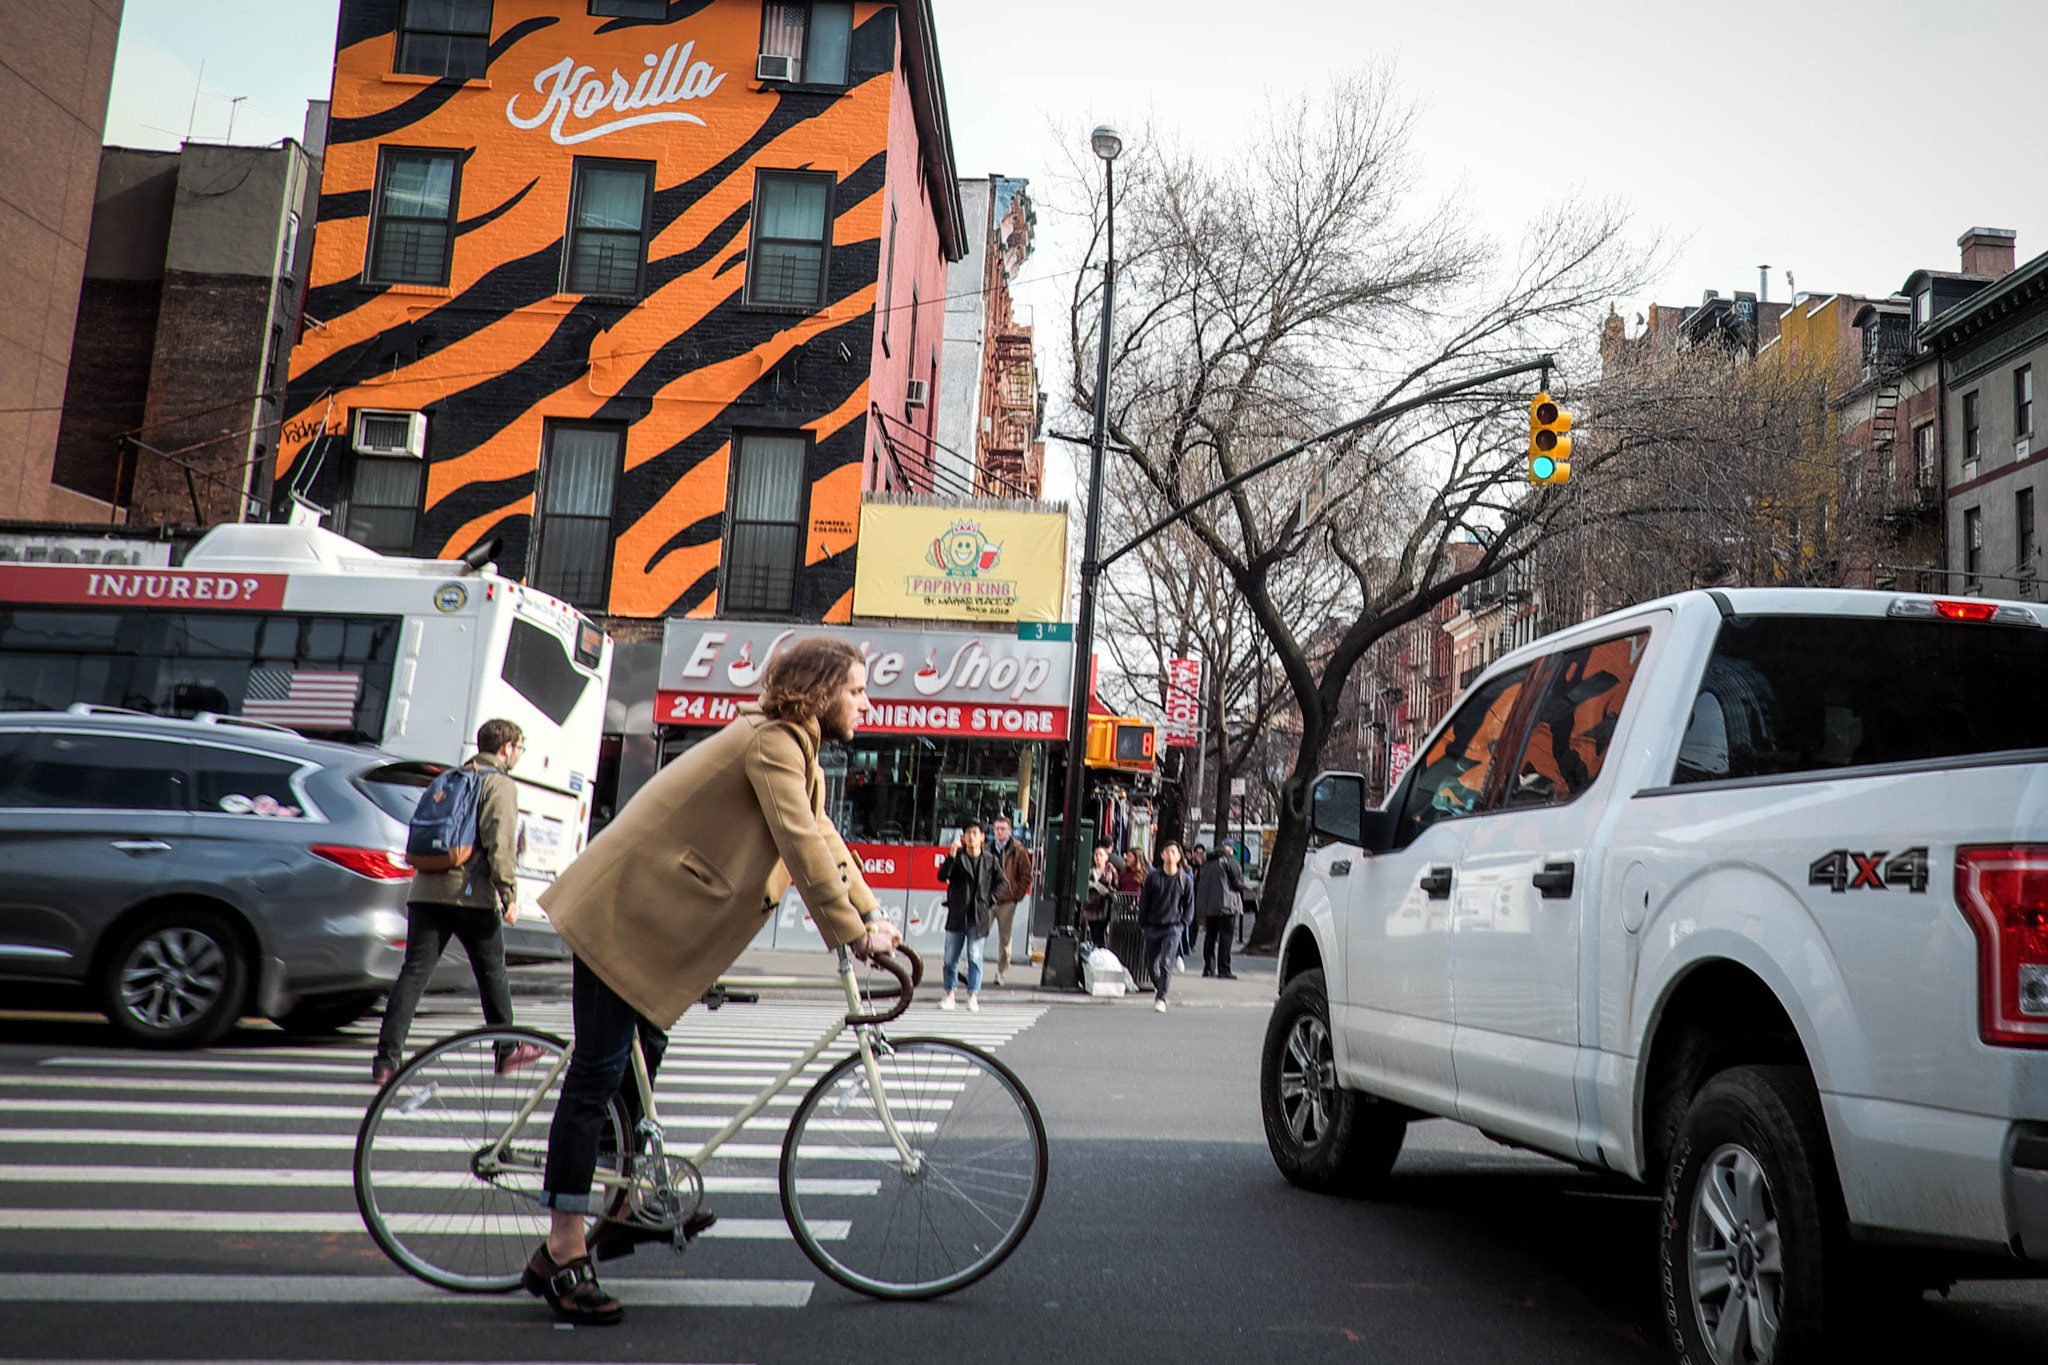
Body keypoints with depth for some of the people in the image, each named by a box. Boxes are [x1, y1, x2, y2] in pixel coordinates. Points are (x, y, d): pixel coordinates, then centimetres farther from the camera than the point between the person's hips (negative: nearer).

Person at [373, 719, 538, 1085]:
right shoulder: (501, 785, -3)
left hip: (426, 891, 6)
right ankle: (507, 1051, 23)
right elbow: (499, 843, -14)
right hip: (472, 894, -6)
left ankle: (387, 1059, -8)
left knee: (413, 973, 1)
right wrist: (509, 896, -13)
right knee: (492, 973, 9)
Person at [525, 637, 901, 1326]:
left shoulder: (793, 749, 13)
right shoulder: (772, 742, -20)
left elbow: (822, 838, 14)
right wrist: (853, 933, -22)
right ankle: (561, 1256, -2)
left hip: (656, 911, 11)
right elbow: (801, 845, -26)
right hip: (626, 908, -11)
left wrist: (872, 912, 7)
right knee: (599, 1070, -8)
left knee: (643, 1057, 18)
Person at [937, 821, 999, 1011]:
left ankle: (973, 995, 3)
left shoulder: (990, 859, 4)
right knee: (951, 955, 4)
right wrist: (951, 856, -23)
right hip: (957, 913, 0)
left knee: (975, 956, -3)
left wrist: (989, 901, 4)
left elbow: (1001, 881, 14)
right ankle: (949, 993, 15)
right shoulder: (957, 857, 1)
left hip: (979, 915, 0)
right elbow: (942, 876, -12)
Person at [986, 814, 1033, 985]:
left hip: (1007, 901, -1)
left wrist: (1018, 894, -3)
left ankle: (1001, 971, 14)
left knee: (1005, 937, 4)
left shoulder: (1018, 851, 1)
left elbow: (1026, 875, 4)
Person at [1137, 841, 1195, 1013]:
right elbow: (1144, 902, 9)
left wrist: (1182, 925, 0)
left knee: (1166, 963, -13)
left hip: (1173, 927, -2)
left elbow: (1189, 905, 10)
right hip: (1153, 926, 2)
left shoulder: (1184, 880, 3)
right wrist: (1143, 924, 4)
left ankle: (1161, 998, -8)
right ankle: (1158, 987, 34)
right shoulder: (1153, 877, 4)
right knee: (1151, 964, 6)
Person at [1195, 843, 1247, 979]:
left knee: (1210, 936, 11)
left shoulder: (1206, 864, 15)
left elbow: (1199, 885, 15)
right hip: (1226, 905, -6)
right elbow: (1238, 883, -9)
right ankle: (1223, 969, -9)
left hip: (1208, 906, 6)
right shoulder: (1230, 862, -5)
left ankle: (1208, 968, 11)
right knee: (1226, 936, -5)